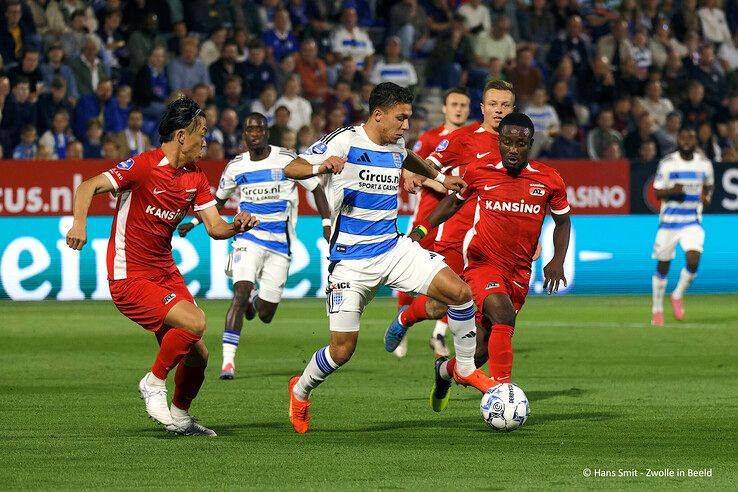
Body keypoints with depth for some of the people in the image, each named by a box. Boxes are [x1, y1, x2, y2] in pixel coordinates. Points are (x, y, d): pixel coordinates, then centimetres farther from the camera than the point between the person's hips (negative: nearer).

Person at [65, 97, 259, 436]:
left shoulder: (195, 177, 8)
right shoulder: (144, 166, -16)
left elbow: (214, 227, 7)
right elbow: (88, 187, -21)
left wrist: (236, 226, -16)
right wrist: (79, 224, -39)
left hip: (166, 273, 8)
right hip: (130, 278, -8)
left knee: (197, 355, 7)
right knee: (194, 322, -26)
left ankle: (180, 416, 32)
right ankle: (154, 383, -6)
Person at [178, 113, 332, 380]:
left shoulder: (287, 159, -4)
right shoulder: (236, 166, 3)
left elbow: (316, 188, 4)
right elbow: (219, 200, 20)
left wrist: (327, 224, -7)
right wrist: (194, 223, 10)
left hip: (280, 245, 0)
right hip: (248, 238, 0)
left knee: (265, 315, 4)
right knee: (241, 293, -23)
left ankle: (255, 298, 44)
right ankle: (228, 361, -21)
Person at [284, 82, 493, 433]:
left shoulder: (395, 147, 7)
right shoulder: (344, 142, -13)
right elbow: (290, 169, -19)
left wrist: (439, 177, 38)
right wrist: (320, 167, -38)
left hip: (393, 248, 6)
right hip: (351, 261, -6)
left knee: (459, 292, -12)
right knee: (342, 350, -7)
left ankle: (466, 369, 8)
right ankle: (300, 392, 23)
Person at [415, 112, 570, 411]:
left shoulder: (549, 181, 0)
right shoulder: (479, 170, -2)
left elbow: (562, 221, 15)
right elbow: (454, 201, 16)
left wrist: (557, 260, 1)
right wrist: (421, 230, 5)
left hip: (519, 274, 3)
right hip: (482, 264, -3)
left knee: (481, 352, 6)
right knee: (503, 316, -32)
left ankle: (445, 370, 39)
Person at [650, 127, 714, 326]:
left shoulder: (704, 164, 2)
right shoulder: (667, 163, -5)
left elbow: (709, 184, 20)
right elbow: (657, 192, -2)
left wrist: (707, 197, -1)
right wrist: (671, 191, -23)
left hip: (692, 222, 1)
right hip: (669, 220, -1)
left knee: (693, 260, -21)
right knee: (662, 266, 6)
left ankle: (678, 296, 5)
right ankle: (657, 309, 23)